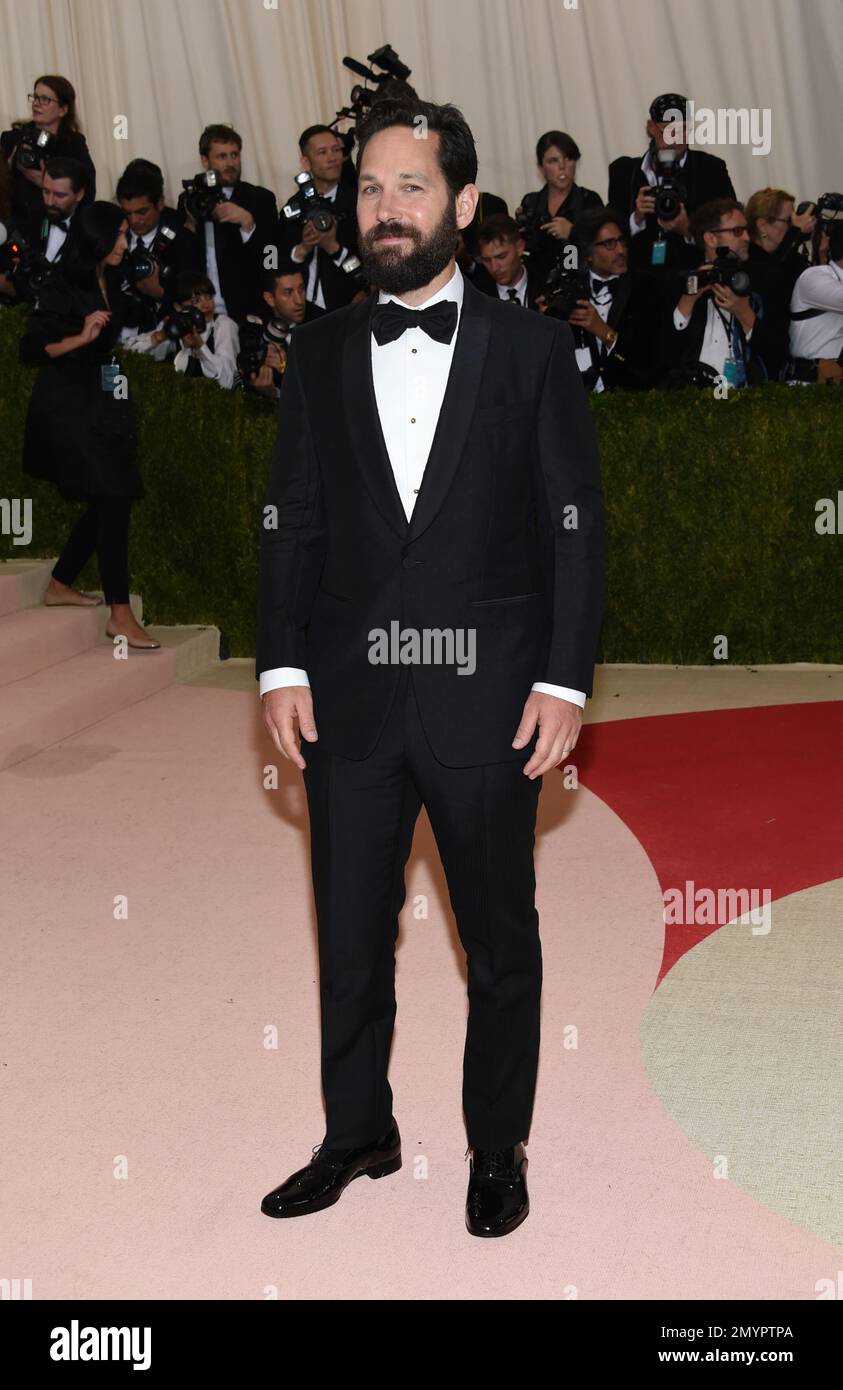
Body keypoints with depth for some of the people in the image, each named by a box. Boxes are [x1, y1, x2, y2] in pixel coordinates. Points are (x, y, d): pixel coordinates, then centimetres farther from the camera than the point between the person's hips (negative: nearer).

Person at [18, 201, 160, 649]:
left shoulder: (108, 283, 12)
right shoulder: (63, 287, -13)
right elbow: (31, 350, -17)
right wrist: (82, 337, -26)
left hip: (103, 405, 9)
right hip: (69, 406, -9)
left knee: (108, 504, 10)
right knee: (112, 501, -13)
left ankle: (60, 585, 26)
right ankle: (120, 614, -10)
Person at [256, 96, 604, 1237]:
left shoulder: (531, 348, 1)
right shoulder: (319, 352, 8)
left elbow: (575, 524, -1)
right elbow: (290, 521, 7)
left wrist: (565, 679, -8)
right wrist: (281, 668, -2)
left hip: (487, 700, -2)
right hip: (349, 701, 2)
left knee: (502, 943, 12)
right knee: (349, 942, 13)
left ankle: (497, 1148, 31)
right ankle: (357, 1135, 34)